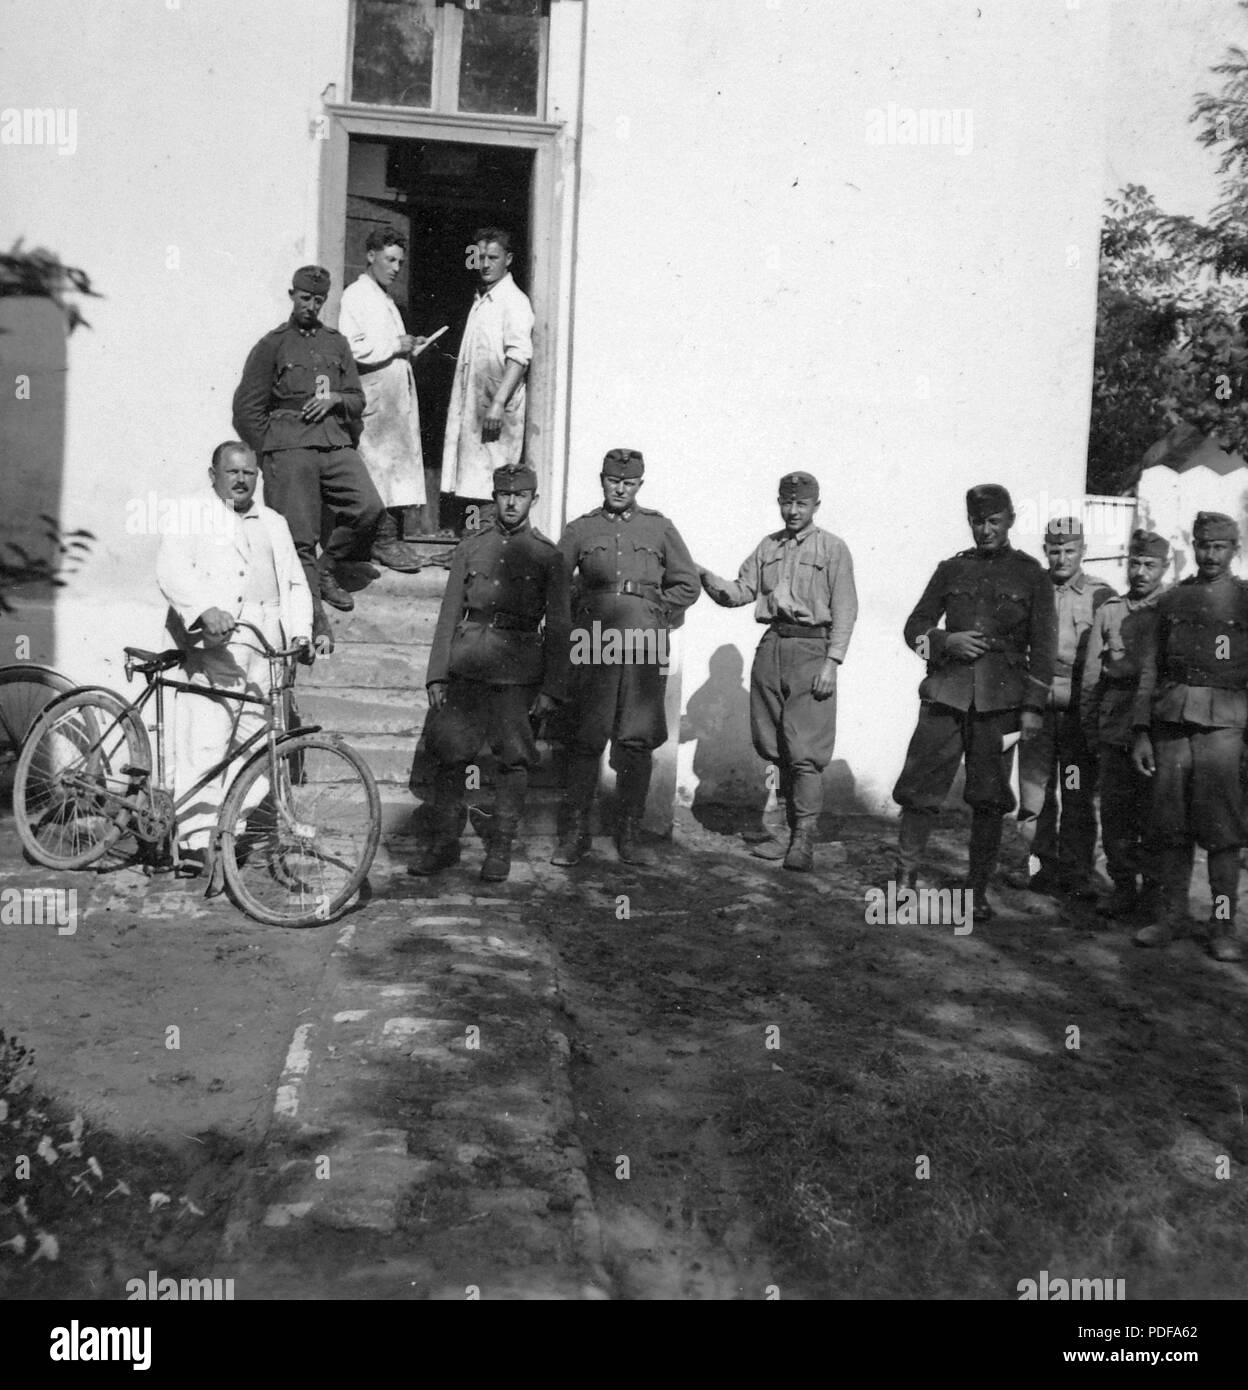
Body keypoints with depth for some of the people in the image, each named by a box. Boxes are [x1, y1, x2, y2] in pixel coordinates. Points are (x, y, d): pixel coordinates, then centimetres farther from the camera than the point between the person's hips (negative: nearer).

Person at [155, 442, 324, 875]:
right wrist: (206, 609, -22)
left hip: (266, 647, 4)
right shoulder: (190, 518, 13)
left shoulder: (274, 524, 27)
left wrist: (301, 632, 2)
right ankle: (196, 838, -14)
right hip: (212, 646, -4)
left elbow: (295, 583, 20)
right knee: (204, 744, -13)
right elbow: (172, 570, -4)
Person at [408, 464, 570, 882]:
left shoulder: (547, 555, 4)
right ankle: (444, 843, 16)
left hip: (519, 673, -2)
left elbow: (558, 626, 2)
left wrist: (551, 689, -4)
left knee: (514, 761, 2)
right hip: (466, 668, 2)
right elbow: (449, 613, 10)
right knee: (448, 756, 2)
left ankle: (500, 850, 14)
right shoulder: (470, 547, 10)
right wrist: (437, 674, 3)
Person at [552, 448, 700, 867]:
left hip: (645, 645, 1)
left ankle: (630, 835, 10)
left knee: (637, 741, 2)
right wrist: (586, 614, 5)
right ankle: (573, 835, 4)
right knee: (584, 740, -3)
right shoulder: (580, 530, 12)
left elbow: (687, 585, 14)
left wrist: (653, 615, 7)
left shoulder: (658, 527, 13)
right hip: (593, 645, 0)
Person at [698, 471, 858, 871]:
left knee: (804, 749, -9)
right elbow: (740, 592, 13)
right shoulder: (768, 546, 17)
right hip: (771, 644, 5)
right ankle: (790, 830, 18)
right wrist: (707, 579, -6)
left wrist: (832, 662, -12)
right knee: (772, 747, 7)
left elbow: (845, 610, -3)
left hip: (811, 648, -5)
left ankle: (804, 840, -5)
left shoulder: (832, 548, 2)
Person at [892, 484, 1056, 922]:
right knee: (920, 789, -4)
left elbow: (1043, 647, 4)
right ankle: (905, 878, 8)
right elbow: (915, 627, 14)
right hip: (947, 693, 1)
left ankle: (978, 891, 15)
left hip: (1000, 701, -1)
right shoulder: (951, 570, 11)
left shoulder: (1030, 574, 6)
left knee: (988, 799, 3)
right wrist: (946, 641, -7)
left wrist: (1032, 707, -3)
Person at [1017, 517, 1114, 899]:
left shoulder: (1102, 596, 5)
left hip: (1081, 706, -1)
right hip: (1036, 704, 1)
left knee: (1079, 794, 1)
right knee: (1035, 788, 1)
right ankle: (1043, 866, 12)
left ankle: (1075, 873, 10)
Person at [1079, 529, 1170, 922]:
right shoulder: (1108, 611, 12)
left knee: (1153, 814, 1)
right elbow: (1091, 678, 13)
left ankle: (1154, 887, 14)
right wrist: (1090, 730, 9)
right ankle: (1122, 886, 15)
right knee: (1115, 814, 4)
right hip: (1114, 733, 3)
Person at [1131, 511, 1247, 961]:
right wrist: (1141, 733, 7)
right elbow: (1149, 670, 14)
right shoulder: (1170, 601, 15)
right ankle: (1172, 914, 16)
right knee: (1169, 826, 4)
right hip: (1170, 722, 3)